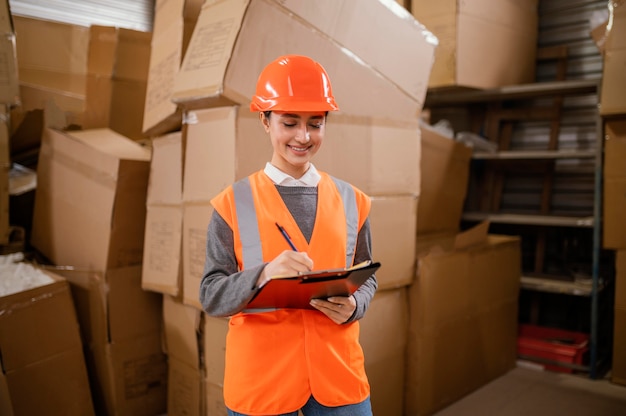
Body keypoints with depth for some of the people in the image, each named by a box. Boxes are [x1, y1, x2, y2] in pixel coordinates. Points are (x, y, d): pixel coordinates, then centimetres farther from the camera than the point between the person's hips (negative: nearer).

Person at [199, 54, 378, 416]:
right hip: (261, 378, -2)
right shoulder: (233, 204, -4)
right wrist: (264, 274, -23)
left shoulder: (351, 201, 3)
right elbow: (212, 295, -6)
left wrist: (353, 305, -11)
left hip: (338, 372, 2)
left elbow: (366, 278, 10)